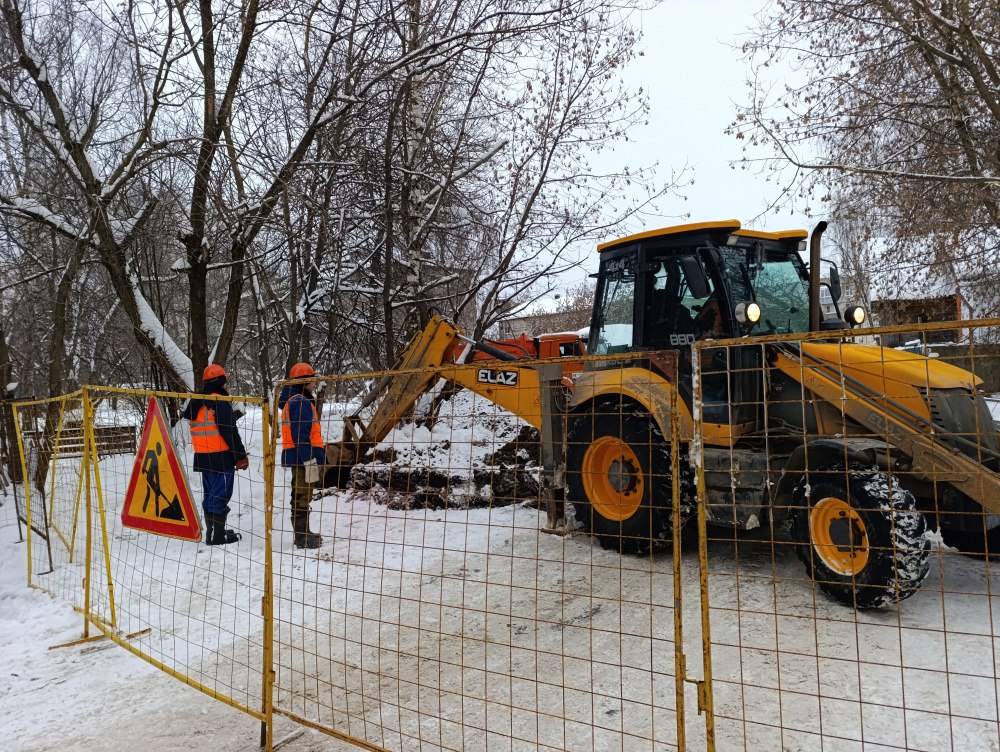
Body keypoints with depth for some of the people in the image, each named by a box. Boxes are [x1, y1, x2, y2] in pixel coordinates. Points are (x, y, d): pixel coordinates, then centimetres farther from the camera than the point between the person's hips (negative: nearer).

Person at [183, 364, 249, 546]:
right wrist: (241, 455, -11)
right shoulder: (220, 403, -15)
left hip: (202, 456, 9)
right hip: (221, 456, -9)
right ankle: (218, 535, -3)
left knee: (210, 494, 16)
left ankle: (211, 531, 23)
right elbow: (230, 432, -18)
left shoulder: (196, 404, 14)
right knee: (221, 495, -4)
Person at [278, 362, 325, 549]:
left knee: (301, 496, 18)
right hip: (302, 457, -11)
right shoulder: (301, 402, -16)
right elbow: (300, 434, -23)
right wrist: (309, 460, -25)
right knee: (302, 497, -4)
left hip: (297, 456, 11)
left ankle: (303, 533, 28)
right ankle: (303, 538, 2)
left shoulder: (293, 400, 17)